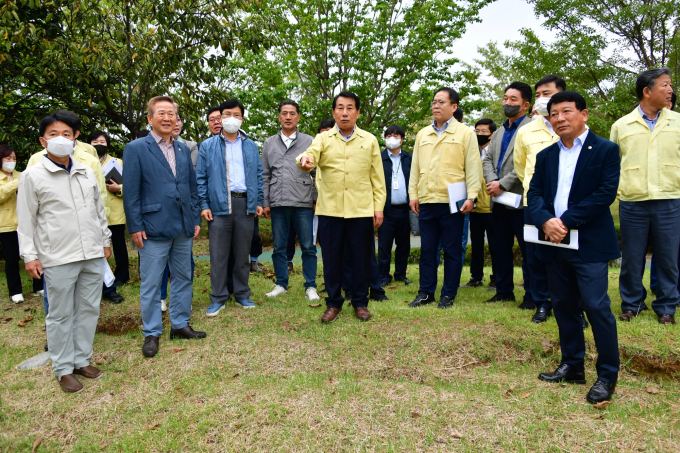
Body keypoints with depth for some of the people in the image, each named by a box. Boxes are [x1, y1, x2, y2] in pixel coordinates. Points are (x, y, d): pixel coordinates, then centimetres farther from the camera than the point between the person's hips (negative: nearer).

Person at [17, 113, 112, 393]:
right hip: (57, 258, -4)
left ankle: (82, 360, 26)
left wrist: (105, 241, 17)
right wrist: (29, 255, -4)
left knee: (89, 309, 11)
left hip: (92, 255, 4)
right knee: (60, 315, 5)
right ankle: (63, 369, 18)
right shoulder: (33, 176, -3)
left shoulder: (87, 173, 10)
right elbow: (26, 220, -1)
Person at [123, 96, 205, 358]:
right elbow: (131, 192, -7)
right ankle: (152, 334, 16)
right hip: (154, 229, -5)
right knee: (151, 284, 3)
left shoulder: (183, 150, 12)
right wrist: (135, 227, -10)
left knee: (183, 278, 13)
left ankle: (180, 325, 28)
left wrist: (195, 219, 9)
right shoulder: (136, 149, -3)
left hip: (183, 228, 5)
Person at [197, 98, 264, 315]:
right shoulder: (208, 146, 6)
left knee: (243, 253, 10)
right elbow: (201, 178, 3)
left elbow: (258, 175, 13)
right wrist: (204, 205, -6)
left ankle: (242, 294, 22)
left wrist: (259, 202, 5)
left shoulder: (251, 146, 13)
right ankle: (218, 298, 11)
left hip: (245, 204, 2)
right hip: (219, 205, -2)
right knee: (218, 255, 1)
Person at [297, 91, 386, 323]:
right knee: (331, 258, 6)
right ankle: (333, 303, 22)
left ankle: (360, 303, 22)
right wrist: (305, 159, -39)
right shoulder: (323, 139, 6)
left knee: (362, 258, 6)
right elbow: (312, 154, -15)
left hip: (362, 210, 0)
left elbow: (377, 177, 8)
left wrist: (379, 206, 1)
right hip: (330, 210, 0)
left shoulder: (369, 140, 8)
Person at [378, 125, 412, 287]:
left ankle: (401, 274, 24)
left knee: (404, 244, 11)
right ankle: (384, 277, 13)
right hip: (387, 209, -2)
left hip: (404, 209, 3)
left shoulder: (409, 158, 10)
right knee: (384, 245, 2)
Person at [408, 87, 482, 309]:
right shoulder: (422, 134, 14)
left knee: (452, 250, 3)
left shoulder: (465, 133, 2)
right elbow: (415, 167, 14)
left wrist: (471, 196, -11)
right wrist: (413, 194, 7)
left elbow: (473, 168, -3)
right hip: (426, 201, 4)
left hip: (452, 202, -4)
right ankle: (426, 292, 18)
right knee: (427, 249, 9)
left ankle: (449, 294, 14)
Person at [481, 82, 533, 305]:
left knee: (528, 250, 1)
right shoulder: (499, 133, 20)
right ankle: (504, 291, 24)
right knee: (501, 249, 13)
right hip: (499, 201, 8)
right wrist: (492, 181, -5)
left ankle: (531, 295, 10)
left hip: (520, 199, -8)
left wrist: (502, 184, -17)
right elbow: (487, 160, 14)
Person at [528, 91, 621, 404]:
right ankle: (572, 366, 25)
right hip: (555, 245, 5)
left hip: (589, 244, -5)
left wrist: (566, 221, -17)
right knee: (563, 306, 12)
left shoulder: (606, 150, -2)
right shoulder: (546, 155, 14)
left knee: (596, 306, -7)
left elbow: (606, 193, -12)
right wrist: (546, 221, -15)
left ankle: (607, 375, 8)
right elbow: (534, 193, 5)